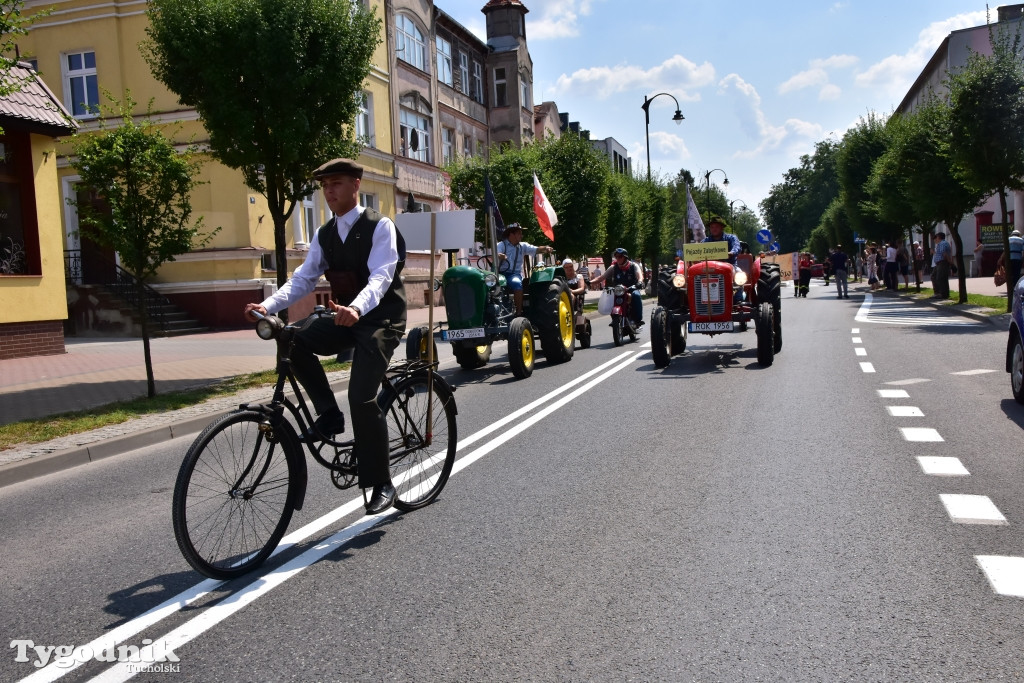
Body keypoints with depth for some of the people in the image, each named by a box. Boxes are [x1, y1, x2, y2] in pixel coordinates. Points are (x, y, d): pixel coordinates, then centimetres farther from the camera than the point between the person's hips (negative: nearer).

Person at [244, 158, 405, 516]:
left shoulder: (380, 226, -11)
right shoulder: (324, 234, 8)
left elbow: (380, 277, -25)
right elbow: (303, 279, 0)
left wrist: (356, 308, -45)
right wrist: (268, 305, -19)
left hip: (380, 318, -6)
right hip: (344, 317, 6)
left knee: (362, 398, -17)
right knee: (295, 344, -20)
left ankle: (381, 484, -3)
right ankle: (329, 415, -1)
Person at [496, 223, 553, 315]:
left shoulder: (523, 246, 15)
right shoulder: (501, 245, 4)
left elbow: (536, 249, 7)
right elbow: (496, 255, -14)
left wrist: (546, 248, -15)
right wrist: (498, 256, -38)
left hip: (515, 274, 1)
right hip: (501, 273, -1)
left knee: (517, 283, -33)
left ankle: (518, 313, -30)